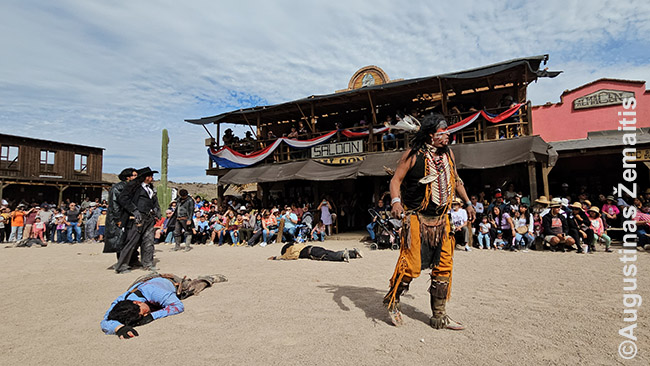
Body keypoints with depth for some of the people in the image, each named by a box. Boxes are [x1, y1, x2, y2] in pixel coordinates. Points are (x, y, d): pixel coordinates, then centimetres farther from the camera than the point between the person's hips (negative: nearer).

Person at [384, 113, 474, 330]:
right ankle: (392, 301, 18)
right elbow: (396, 180, -9)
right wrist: (396, 201, -26)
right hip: (416, 218, -7)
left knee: (443, 267, 8)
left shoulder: (448, 154, 12)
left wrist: (468, 203, 25)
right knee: (411, 265, -9)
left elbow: (455, 180, 25)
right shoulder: (414, 155, -8)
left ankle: (439, 316, 22)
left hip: (440, 219, 7)